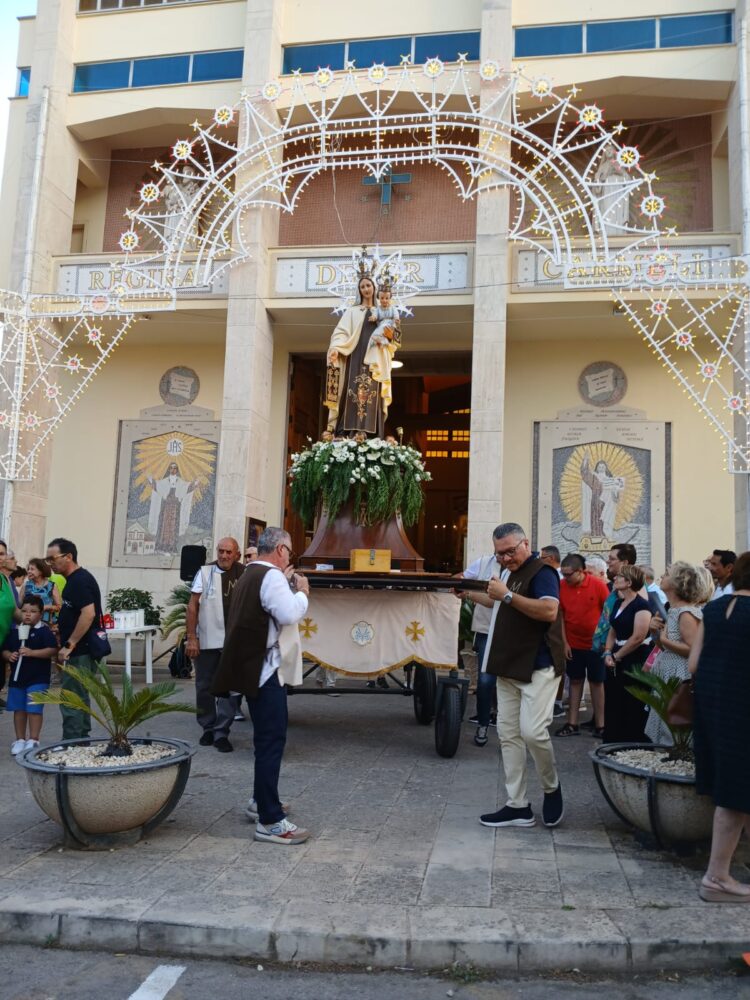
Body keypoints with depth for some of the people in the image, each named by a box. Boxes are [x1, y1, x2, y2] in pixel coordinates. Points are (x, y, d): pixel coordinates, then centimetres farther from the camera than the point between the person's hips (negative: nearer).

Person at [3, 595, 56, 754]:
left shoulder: (44, 631, -8)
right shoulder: (14, 631, 8)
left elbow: (52, 650, -16)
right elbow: (5, 650, 14)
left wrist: (32, 653, -23)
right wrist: (9, 656, -8)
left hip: (38, 678, -5)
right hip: (17, 676, 5)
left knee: (34, 710, -4)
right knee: (18, 709, 12)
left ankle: (33, 740, 5)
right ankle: (20, 740, 23)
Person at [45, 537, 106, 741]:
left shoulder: (80, 581, -16)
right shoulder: (75, 579, 15)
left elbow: (88, 614, -26)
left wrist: (69, 645, -23)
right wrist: (61, 629, 13)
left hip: (80, 653, -10)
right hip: (81, 652, 10)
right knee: (80, 700, 16)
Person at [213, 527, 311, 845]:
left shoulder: (250, 575, 16)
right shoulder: (272, 576, -16)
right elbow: (290, 615, -25)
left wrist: (288, 588, 11)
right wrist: (302, 591, -9)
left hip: (253, 665, 11)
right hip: (263, 667, -11)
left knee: (266, 736, 21)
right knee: (272, 739, -9)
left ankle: (261, 801, 33)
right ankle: (269, 821, -7)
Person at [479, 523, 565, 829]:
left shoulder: (541, 572, -10)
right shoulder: (513, 574, 16)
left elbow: (549, 611, -27)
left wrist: (507, 595, -24)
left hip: (538, 667, -9)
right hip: (509, 668, 9)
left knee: (532, 731, -16)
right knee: (508, 735, 7)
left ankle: (551, 787, 12)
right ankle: (517, 807, 14)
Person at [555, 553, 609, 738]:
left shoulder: (598, 585, -12)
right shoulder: (561, 586, -8)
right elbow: (560, 615, -3)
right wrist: (564, 642, -5)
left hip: (595, 643, -2)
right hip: (573, 644, 2)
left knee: (596, 682, 7)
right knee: (575, 681, 10)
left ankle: (600, 725, 14)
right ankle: (572, 724, 15)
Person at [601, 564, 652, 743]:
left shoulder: (641, 605, -13)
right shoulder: (618, 603, 13)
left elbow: (638, 637, -19)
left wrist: (617, 656, -11)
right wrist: (608, 653, 0)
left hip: (634, 661, -8)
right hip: (616, 662, 8)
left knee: (633, 710, 0)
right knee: (613, 707, 10)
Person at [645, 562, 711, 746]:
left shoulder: (686, 613, -17)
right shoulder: (668, 609, 11)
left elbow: (694, 649, -25)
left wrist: (665, 640, -19)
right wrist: (655, 632, 0)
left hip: (679, 680, -9)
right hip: (666, 679, 9)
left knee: (674, 739, -3)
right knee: (664, 734, 14)